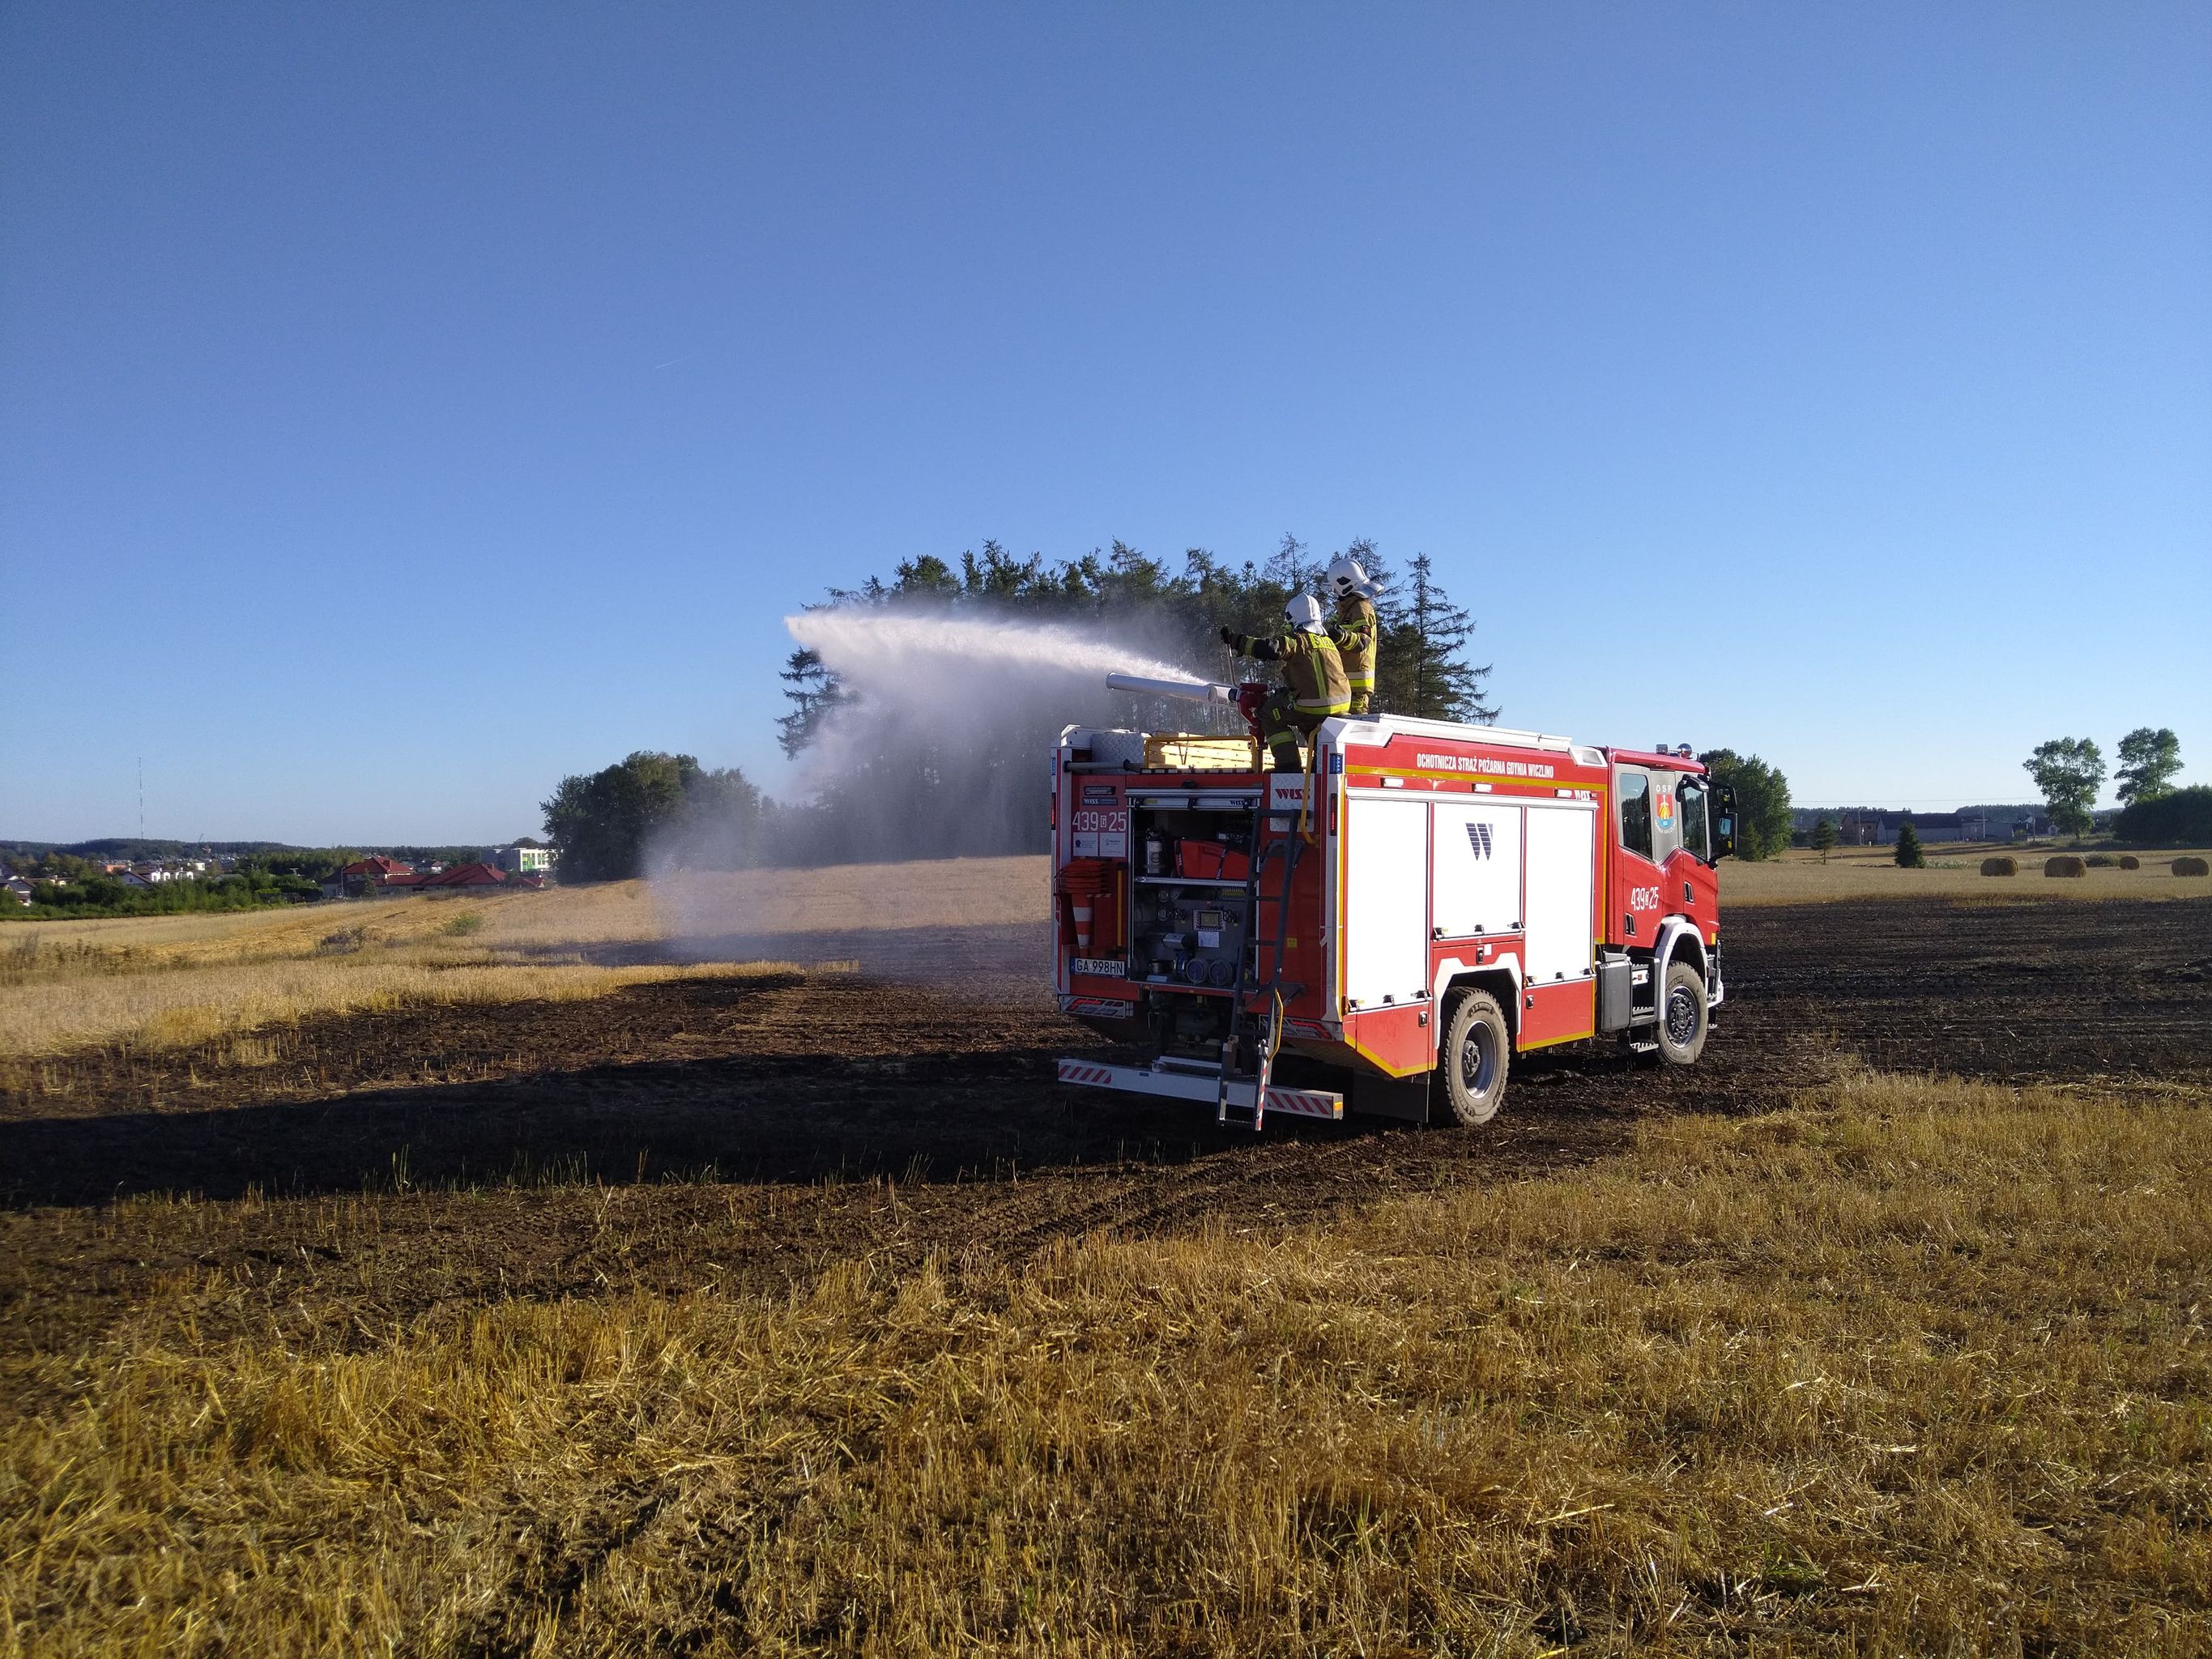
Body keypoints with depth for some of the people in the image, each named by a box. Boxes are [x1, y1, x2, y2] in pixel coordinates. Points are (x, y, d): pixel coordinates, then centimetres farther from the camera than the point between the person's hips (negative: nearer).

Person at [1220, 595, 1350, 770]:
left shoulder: (1297, 639, -3)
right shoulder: (1329, 641, 21)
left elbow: (1271, 649, -22)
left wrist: (1236, 640, -14)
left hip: (1313, 707, -7)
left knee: (1269, 713, 13)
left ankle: (1289, 764, 2)